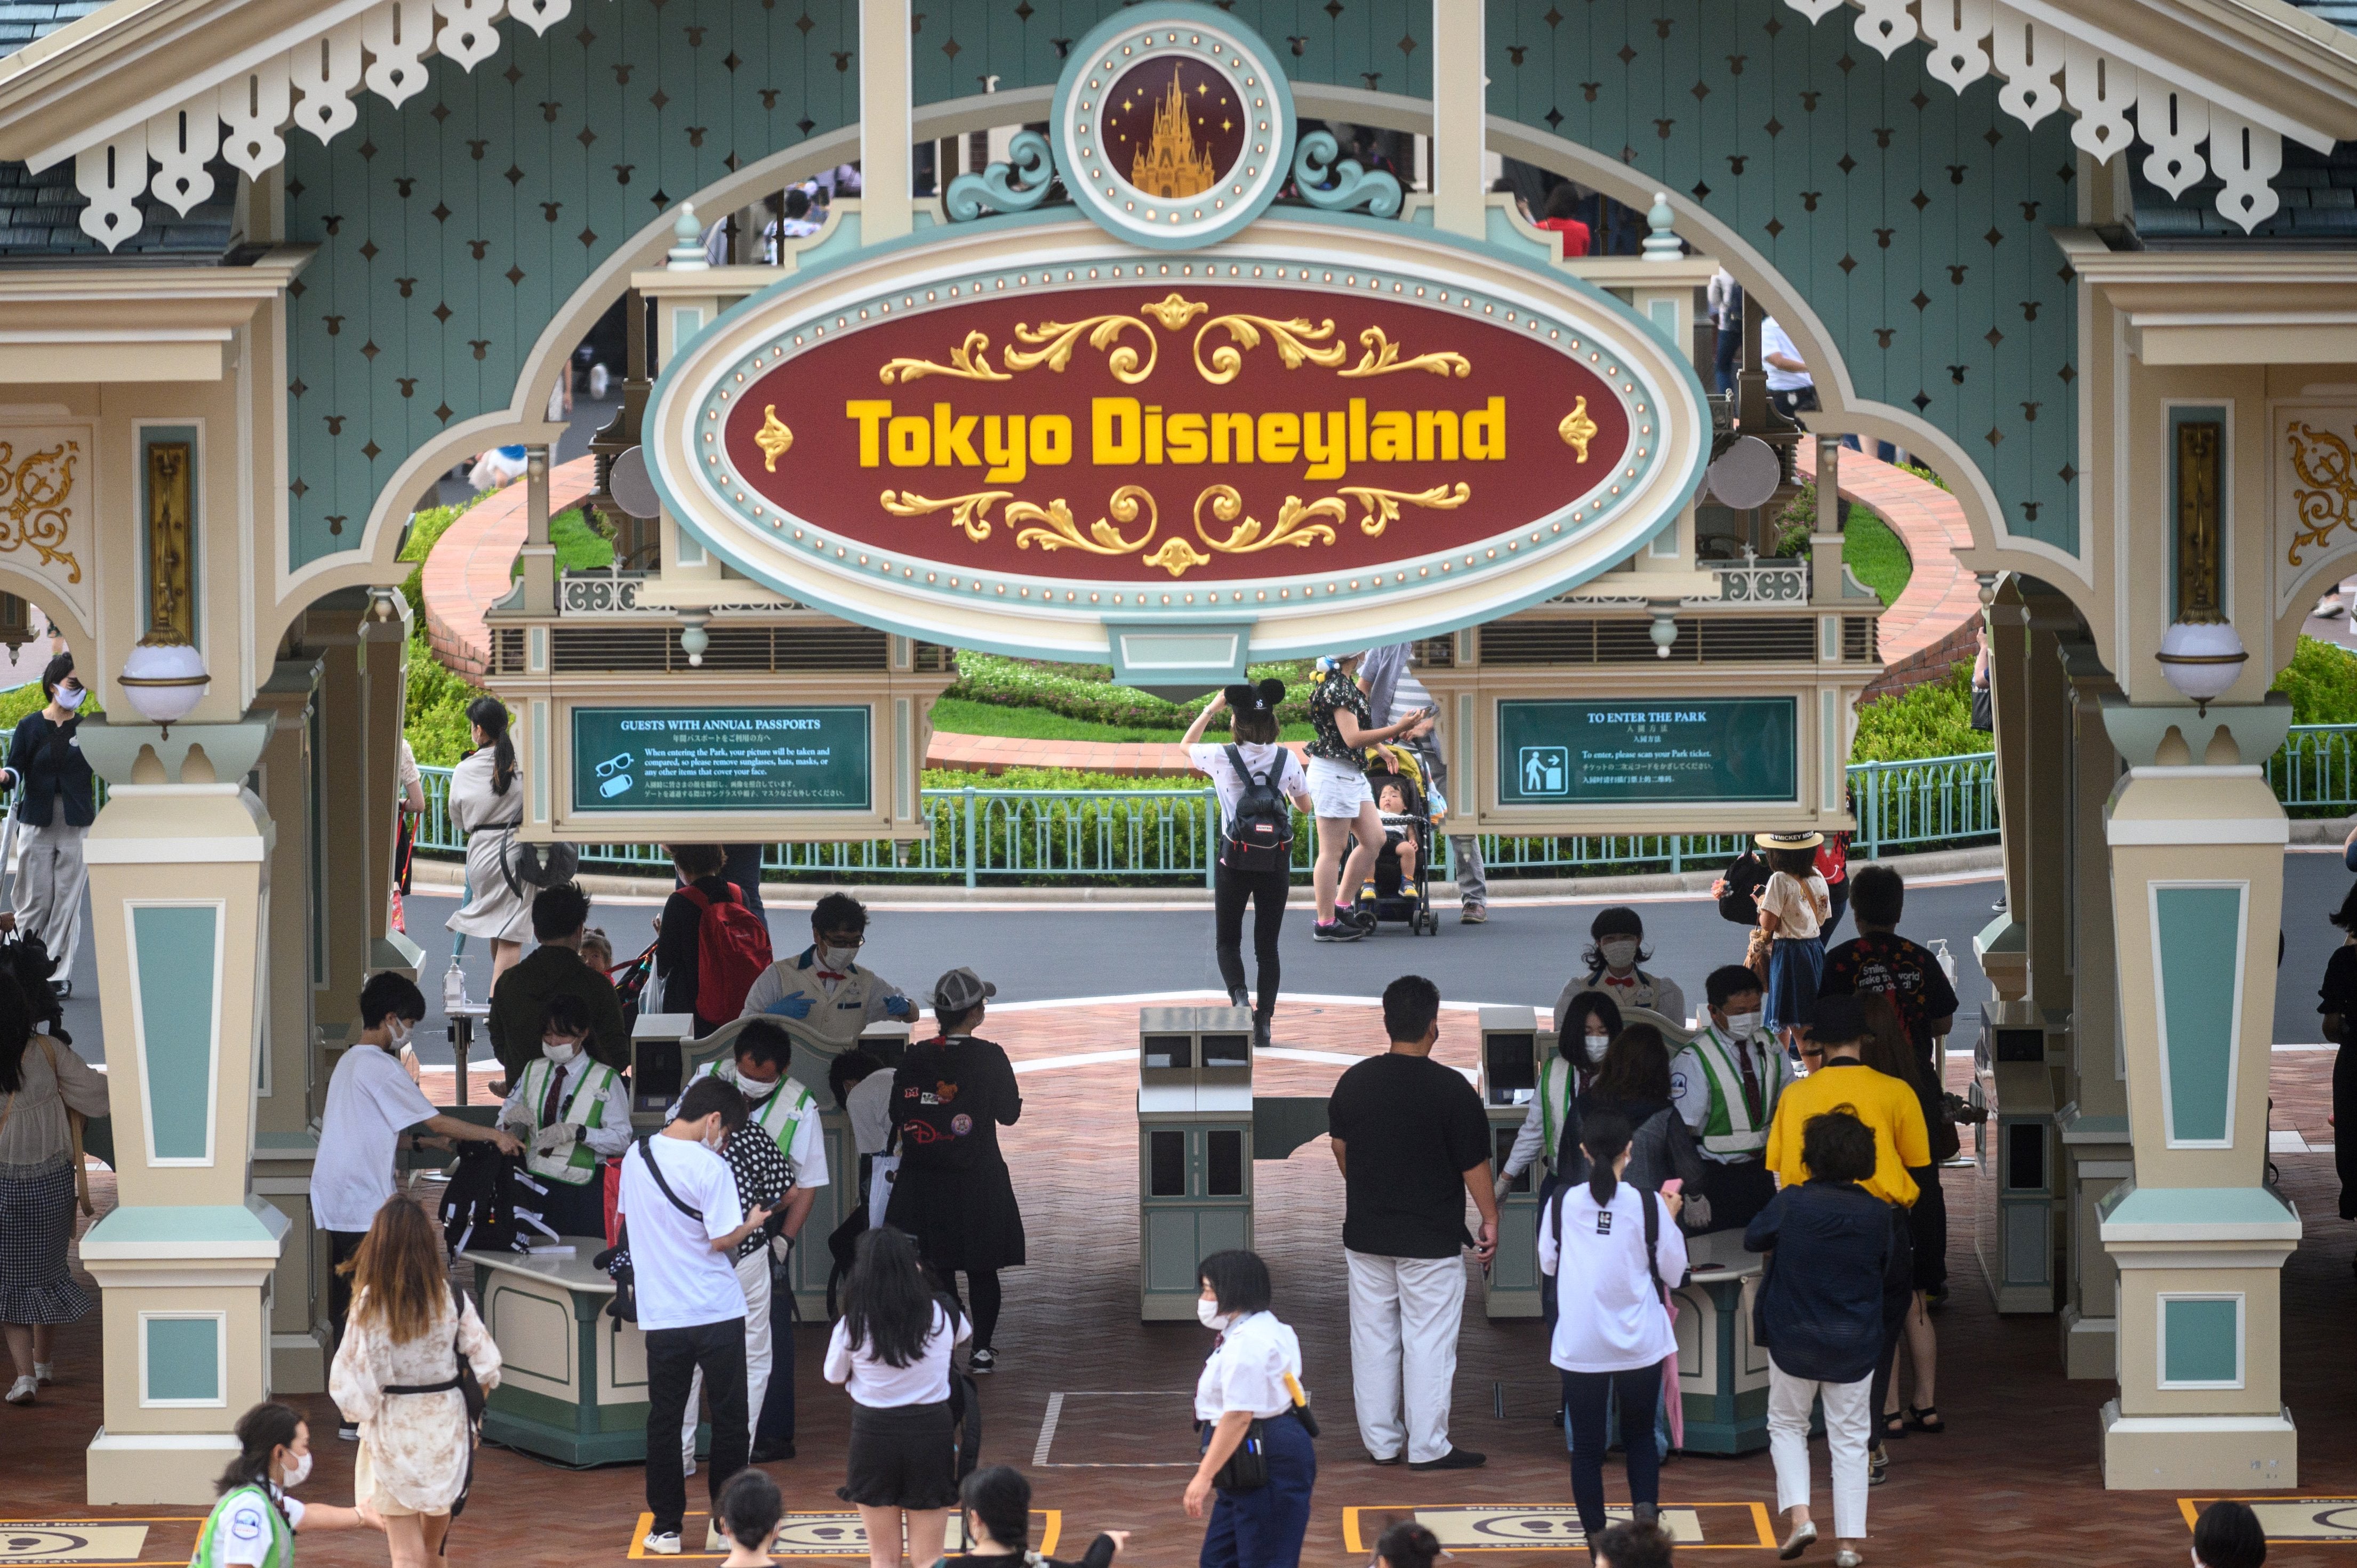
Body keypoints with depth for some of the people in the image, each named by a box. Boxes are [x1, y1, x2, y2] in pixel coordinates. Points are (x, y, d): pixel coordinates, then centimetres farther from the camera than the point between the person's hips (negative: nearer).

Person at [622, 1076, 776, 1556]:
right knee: (729, 1418, 8)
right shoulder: (709, 1167, -15)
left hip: (661, 1314, 4)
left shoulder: (635, 1156, 4)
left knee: (664, 1420, 9)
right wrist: (751, 1225, 3)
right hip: (717, 1313, -4)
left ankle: (666, 1525, 9)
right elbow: (722, 1241, -16)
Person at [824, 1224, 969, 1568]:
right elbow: (965, 1334, 20)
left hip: (874, 1435, -1)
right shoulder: (943, 1318, -6)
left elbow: (834, 1377, 6)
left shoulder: (852, 1327, -12)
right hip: (931, 1433, 1)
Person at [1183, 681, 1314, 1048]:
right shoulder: (1287, 760, -5)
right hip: (1276, 860, 2)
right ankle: (1264, 1022, 4)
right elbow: (1306, 808, 10)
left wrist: (1210, 710, 19)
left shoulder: (1222, 758, -10)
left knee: (1227, 941, 11)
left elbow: (1187, 745, 13)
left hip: (1235, 859, -2)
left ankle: (1239, 997, -15)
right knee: (1267, 946, 10)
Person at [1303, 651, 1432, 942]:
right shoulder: (1338, 686, -18)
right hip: (1334, 773, -10)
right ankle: (1326, 924, 1)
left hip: (1350, 773, 10)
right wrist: (1399, 729, -23)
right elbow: (1352, 738, -23)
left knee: (1374, 839, 11)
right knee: (1332, 851, -4)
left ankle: (1341, 906, 17)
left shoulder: (1343, 683, 14)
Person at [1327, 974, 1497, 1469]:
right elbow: (1474, 1164, -10)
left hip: (1366, 1235, 5)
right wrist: (1490, 1220, 3)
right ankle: (1427, 1447, 4)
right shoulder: (1451, 1088, -15)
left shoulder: (1354, 1081, 0)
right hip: (1431, 1239, -4)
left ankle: (1381, 1442, 16)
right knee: (1428, 1341, 2)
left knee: (1372, 1338, 11)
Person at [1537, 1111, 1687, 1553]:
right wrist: (1670, 1219, 12)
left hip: (1580, 1346, 0)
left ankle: (1596, 1537, 9)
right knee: (1640, 1434, 16)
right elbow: (1673, 1272, 0)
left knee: (1586, 1445, 9)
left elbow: (1547, 1264, 9)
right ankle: (1646, 1508, -8)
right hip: (1639, 1344, 0)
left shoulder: (1562, 1204, -6)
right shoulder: (1648, 1205, -10)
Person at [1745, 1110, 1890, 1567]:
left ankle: (1799, 1515, 1)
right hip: (1856, 1342, 1)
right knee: (1849, 1439, 10)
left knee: (1787, 1425, 19)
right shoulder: (1877, 1214, -10)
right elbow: (1884, 1268, 6)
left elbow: (1752, 1238, 2)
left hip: (1793, 1339, -1)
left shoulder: (1791, 1203, -15)